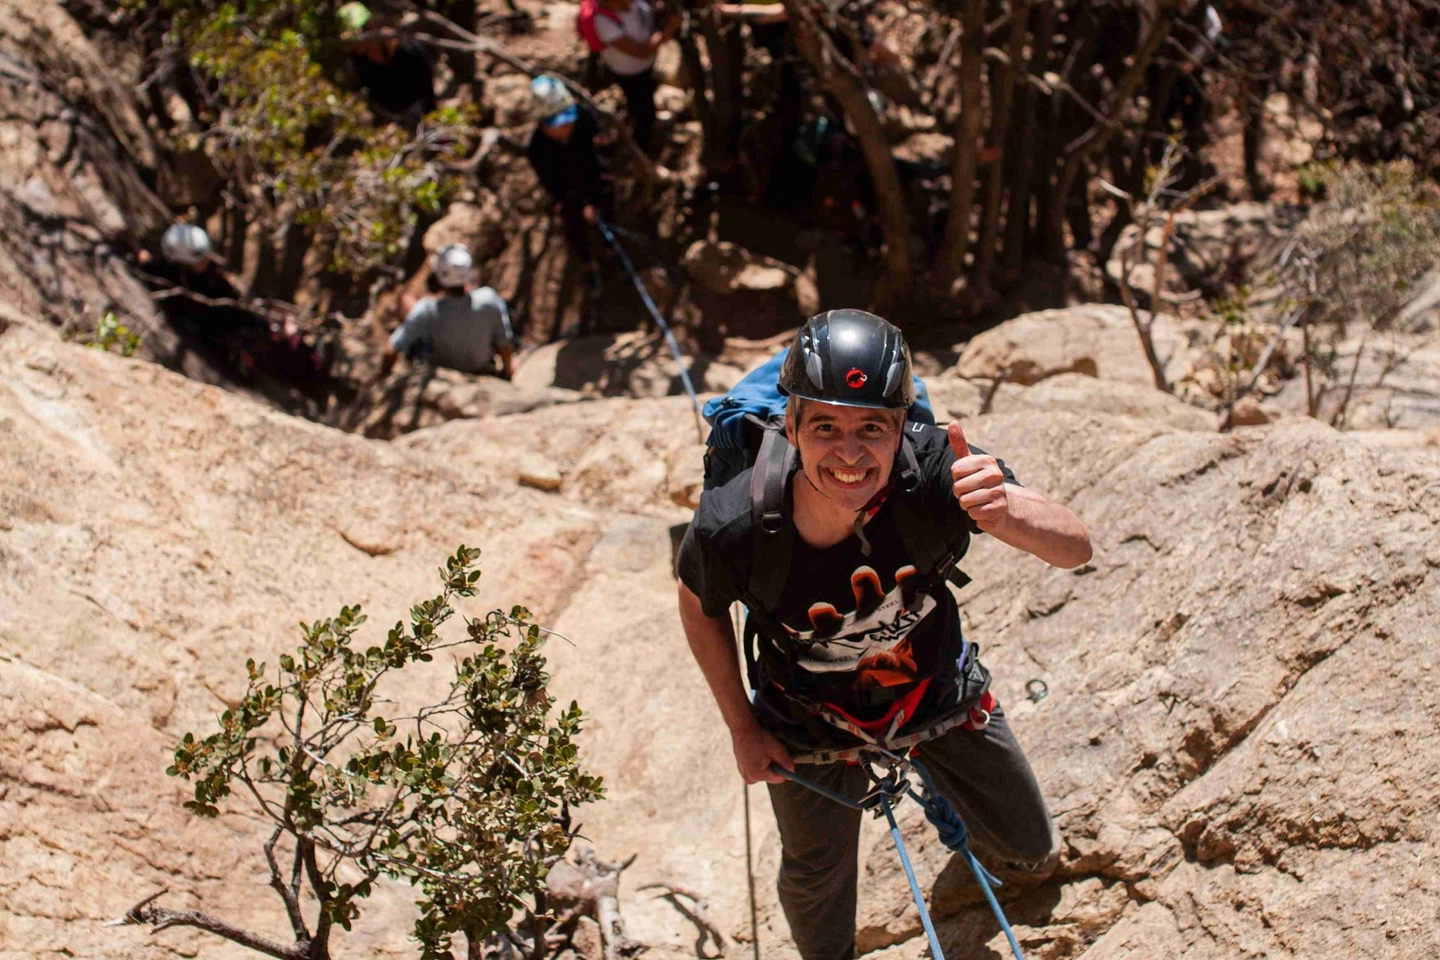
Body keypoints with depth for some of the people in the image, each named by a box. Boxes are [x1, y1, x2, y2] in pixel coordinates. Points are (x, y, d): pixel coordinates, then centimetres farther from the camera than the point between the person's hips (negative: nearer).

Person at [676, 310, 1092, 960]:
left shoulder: (930, 469, -38)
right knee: (816, 877, 23)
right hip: (813, 723, -1)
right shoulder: (733, 526, -36)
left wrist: (1003, 513, -60)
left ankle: (971, 829, 63)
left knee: (1029, 848, 23)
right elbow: (699, 608, -12)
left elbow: (1075, 548, -38)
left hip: (936, 686, 2)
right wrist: (742, 728, -6)